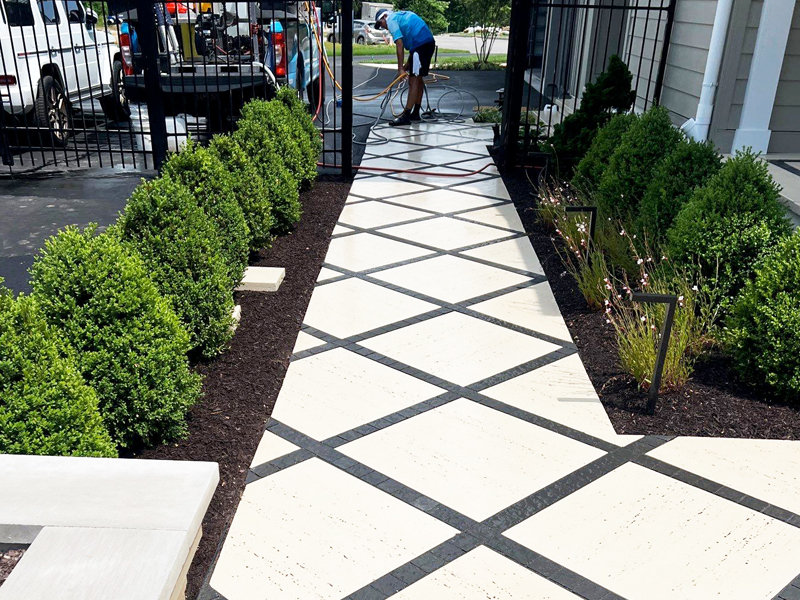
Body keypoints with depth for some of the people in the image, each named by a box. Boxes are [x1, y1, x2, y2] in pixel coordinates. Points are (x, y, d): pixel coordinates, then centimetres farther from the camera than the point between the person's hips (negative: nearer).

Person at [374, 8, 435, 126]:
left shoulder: (391, 20, 0)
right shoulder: (402, 15, 27)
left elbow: (400, 45, -11)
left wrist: (400, 68, -11)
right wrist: (408, 64, 19)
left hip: (420, 44, -9)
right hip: (429, 42, 9)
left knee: (413, 80, -10)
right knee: (418, 79, 16)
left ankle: (406, 116, -11)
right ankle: (416, 113, 22)